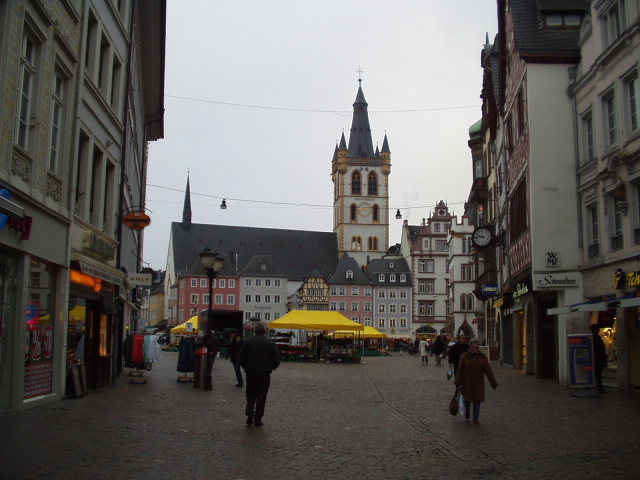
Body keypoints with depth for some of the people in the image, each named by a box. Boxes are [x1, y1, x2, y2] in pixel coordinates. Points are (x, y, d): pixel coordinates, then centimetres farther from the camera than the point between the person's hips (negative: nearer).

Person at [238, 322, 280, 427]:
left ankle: (249, 412, -4)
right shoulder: (270, 344, -5)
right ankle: (257, 420, 7)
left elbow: (240, 358, -4)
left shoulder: (248, 343, -4)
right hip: (265, 375, -1)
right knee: (261, 396, 6)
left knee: (251, 393, 17)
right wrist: (270, 368, 13)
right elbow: (276, 360, -5)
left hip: (251, 374, 1)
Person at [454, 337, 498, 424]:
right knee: (467, 398, 9)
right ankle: (467, 411, 39)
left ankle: (476, 418, 15)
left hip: (478, 384, 0)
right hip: (467, 383, 0)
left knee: (477, 400, 2)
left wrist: (494, 383, -6)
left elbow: (489, 371, -4)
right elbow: (460, 370, -1)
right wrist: (458, 382, -1)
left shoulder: (483, 357, -3)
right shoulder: (464, 356, -3)